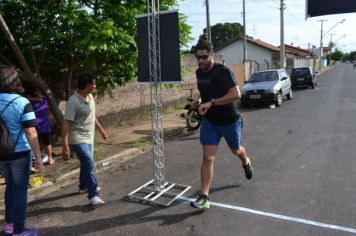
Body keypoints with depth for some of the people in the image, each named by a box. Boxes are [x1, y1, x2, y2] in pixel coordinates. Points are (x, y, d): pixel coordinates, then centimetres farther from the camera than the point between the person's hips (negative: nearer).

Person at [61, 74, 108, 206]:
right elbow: (66, 124, -24)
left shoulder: (90, 97, 5)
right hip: (78, 139, -9)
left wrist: (101, 130, 27)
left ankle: (84, 186, 41)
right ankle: (93, 195, -11)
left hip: (89, 137, 9)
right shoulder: (73, 101, -22)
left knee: (86, 163, 20)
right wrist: (65, 147, -28)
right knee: (89, 163, -17)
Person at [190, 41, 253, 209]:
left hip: (230, 121, -4)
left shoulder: (223, 72, -20)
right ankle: (204, 197, -3)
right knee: (207, 158, -7)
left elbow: (236, 94, -31)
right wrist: (200, 101, -1)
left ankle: (246, 162, 58)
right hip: (209, 121, 4)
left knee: (236, 150, 21)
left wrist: (211, 103, -35)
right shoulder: (199, 72, 1)